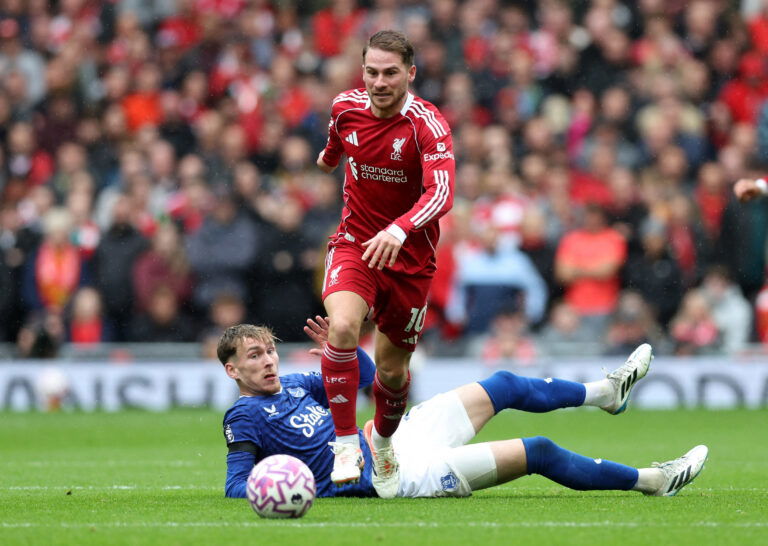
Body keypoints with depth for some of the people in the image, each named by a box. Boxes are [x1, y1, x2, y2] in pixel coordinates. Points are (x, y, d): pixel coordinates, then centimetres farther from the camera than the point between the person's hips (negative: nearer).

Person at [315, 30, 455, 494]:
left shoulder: (428, 125, -21)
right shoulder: (346, 108, -7)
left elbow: (441, 193, -36)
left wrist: (399, 230, -52)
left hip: (409, 255, -2)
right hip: (355, 242, 2)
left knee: (392, 367, 8)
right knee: (343, 327, -27)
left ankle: (383, 439, 40)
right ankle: (346, 444, -18)